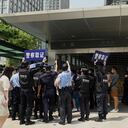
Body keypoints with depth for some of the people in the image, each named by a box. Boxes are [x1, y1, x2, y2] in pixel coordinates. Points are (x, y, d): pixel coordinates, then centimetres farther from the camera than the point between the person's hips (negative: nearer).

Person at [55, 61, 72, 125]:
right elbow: (69, 68, 26)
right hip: (69, 90, 4)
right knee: (69, 105, 11)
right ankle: (69, 120, 19)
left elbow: (55, 83, -20)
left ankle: (62, 120, -1)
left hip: (62, 91, -4)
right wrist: (68, 63, 43)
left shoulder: (60, 75, -10)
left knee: (62, 106, 0)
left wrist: (58, 87, 0)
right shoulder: (69, 73, 2)